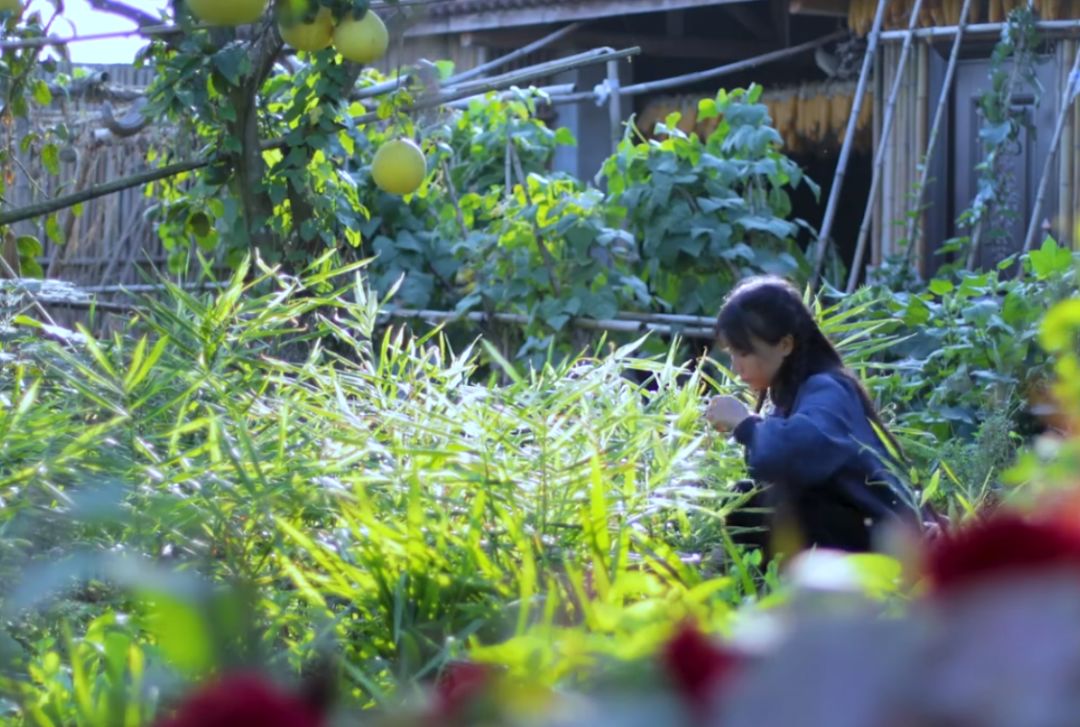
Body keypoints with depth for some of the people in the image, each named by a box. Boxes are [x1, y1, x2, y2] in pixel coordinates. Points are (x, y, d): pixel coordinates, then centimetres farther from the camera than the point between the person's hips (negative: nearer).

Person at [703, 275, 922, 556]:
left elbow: (801, 449, -40)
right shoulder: (793, 391, 8)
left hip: (880, 538, -9)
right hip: (838, 525, 9)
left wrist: (745, 422, -25)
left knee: (752, 505, -24)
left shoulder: (826, 390, -19)